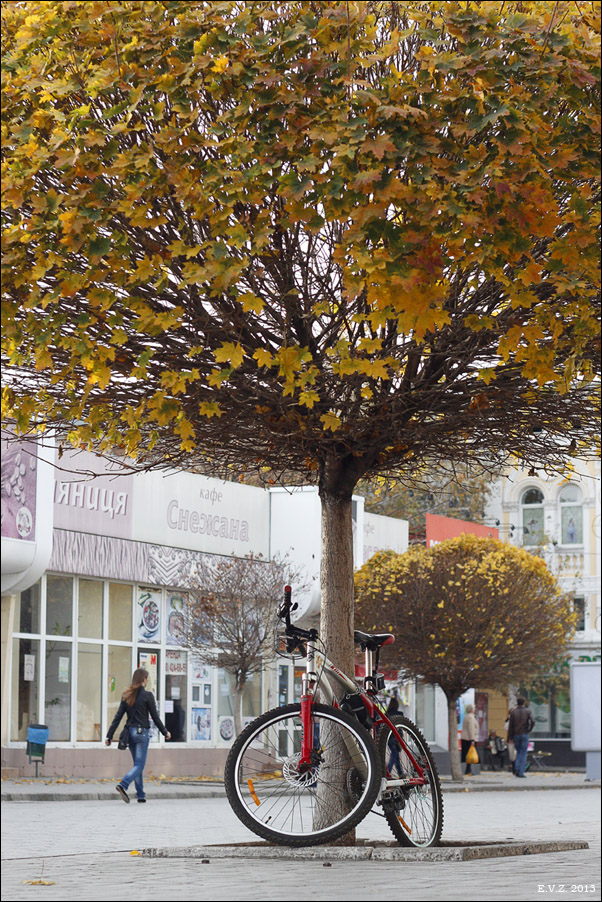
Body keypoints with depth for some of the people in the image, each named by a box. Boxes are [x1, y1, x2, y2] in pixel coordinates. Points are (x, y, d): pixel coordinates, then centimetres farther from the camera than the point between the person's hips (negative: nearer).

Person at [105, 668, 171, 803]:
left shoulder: (126, 695, 7)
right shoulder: (147, 695, -8)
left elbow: (118, 717, 4)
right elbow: (155, 717, -5)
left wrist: (109, 736, 5)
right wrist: (165, 732, 7)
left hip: (130, 731, 6)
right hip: (142, 732, -6)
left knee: (137, 764, 16)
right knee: (139, 765, -5)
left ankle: (141, 795, 16)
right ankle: (123, 785, -28)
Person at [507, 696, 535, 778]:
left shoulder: (513, 712, 3)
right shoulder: (528, 711, -1)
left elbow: (510, 725, 2)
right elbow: (533, 721, -16)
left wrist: (510, 737, 6)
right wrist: (529, 730, 0)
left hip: (516, 735, 2)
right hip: (525, 734, -2)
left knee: (518, 752, 18)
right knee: (523, 753, 3)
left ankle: (517, 769, -1)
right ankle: (521, 772, -3)